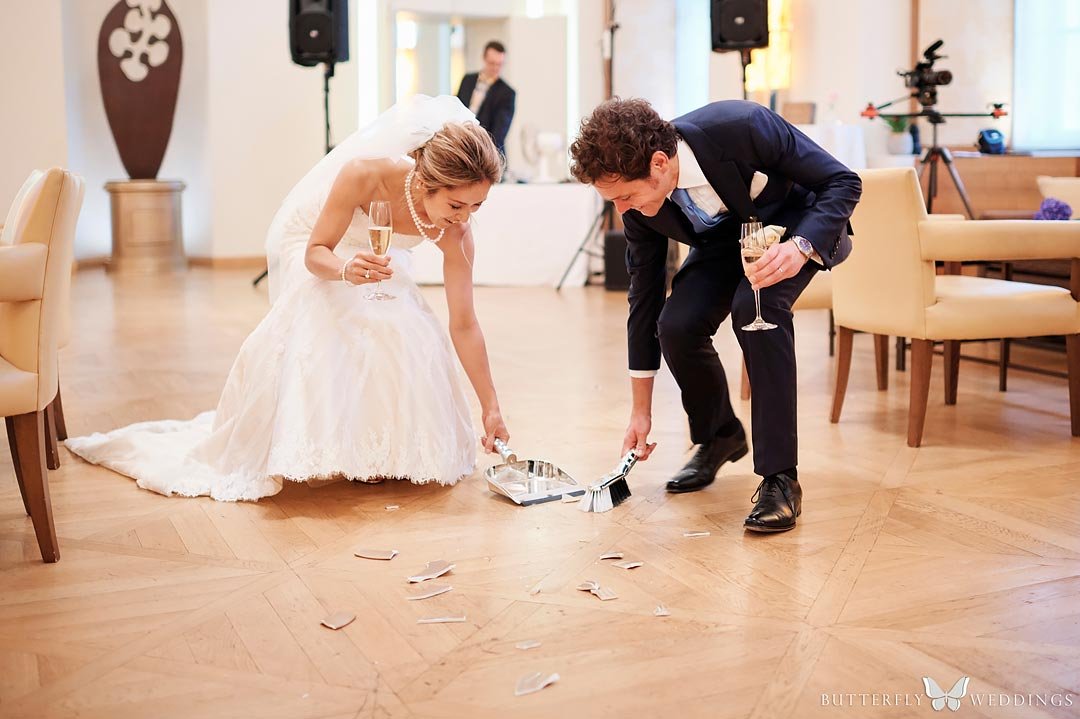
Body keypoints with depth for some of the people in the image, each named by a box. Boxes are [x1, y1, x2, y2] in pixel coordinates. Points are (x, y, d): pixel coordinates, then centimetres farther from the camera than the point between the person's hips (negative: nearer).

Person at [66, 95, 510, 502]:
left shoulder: (454, 233, -30)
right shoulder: (364, 174, -40)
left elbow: (464, 324, -24)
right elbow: (317, 253, -27)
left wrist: (491, 407, -23)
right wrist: (345, 269, -51)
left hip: (376, 255, 3)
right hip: (317, 247, -2)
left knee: (404, 333, -19)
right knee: (327, 323, -25)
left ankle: (390, 451, -1)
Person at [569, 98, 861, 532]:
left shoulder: (742, 126, -36)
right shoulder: (639, 205, -20)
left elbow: (843, 182, -25)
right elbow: (644, 297, -9)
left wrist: (800, 247, -44)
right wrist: (641, 411, -6)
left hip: (798, 225, -4)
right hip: (723, 237, 4)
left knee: (755, 307, -33)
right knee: (676, 326, -21)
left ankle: (779, 477, -24)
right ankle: (719, 436, 11)